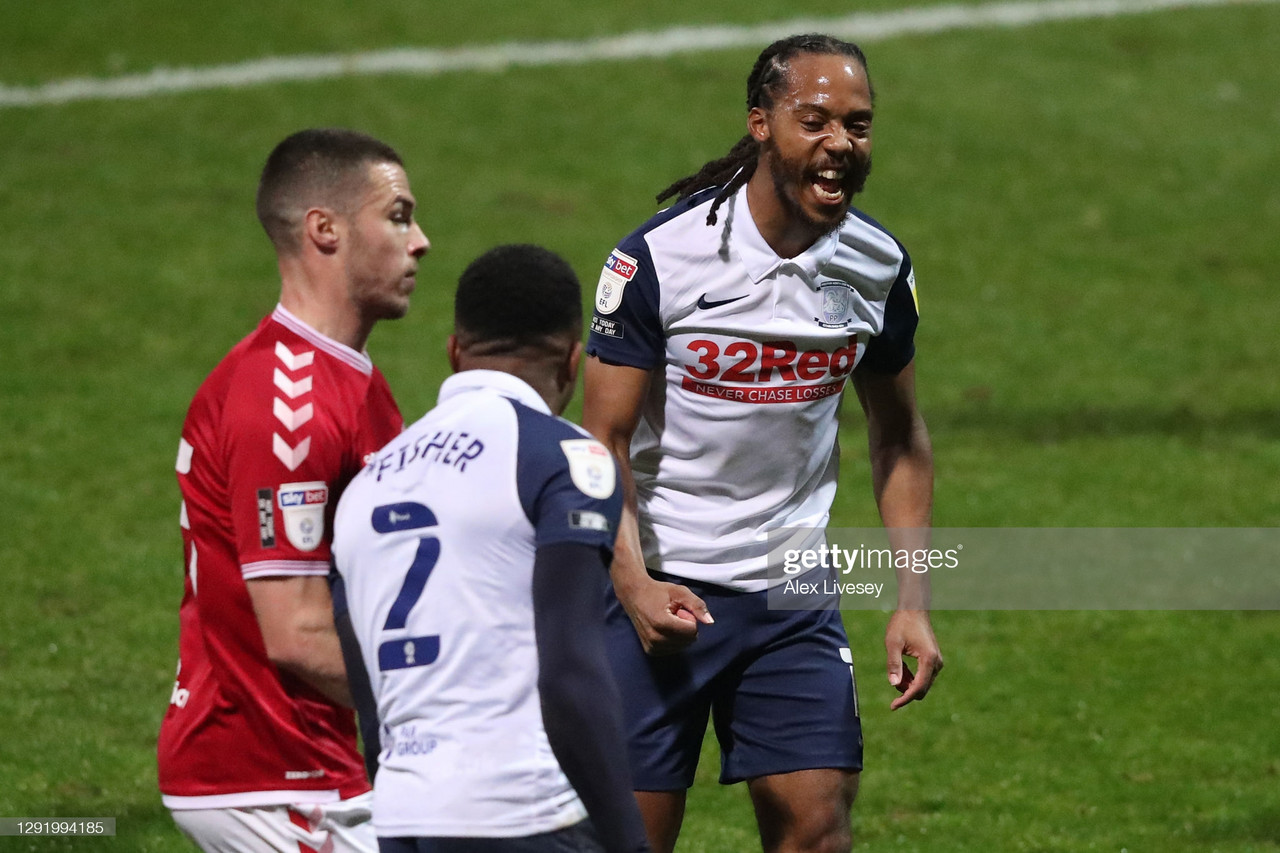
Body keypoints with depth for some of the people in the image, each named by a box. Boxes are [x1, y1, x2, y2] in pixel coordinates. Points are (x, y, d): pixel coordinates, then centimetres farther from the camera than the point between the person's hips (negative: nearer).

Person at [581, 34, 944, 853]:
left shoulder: (880, 266, 0)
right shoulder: (659, 256, -14)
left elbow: (899, 435, 12)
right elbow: (605, 439, -12)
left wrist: (913, 600, 4)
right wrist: (633, 583, -25)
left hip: (793, 588, 4)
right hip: (662, 587, -4)